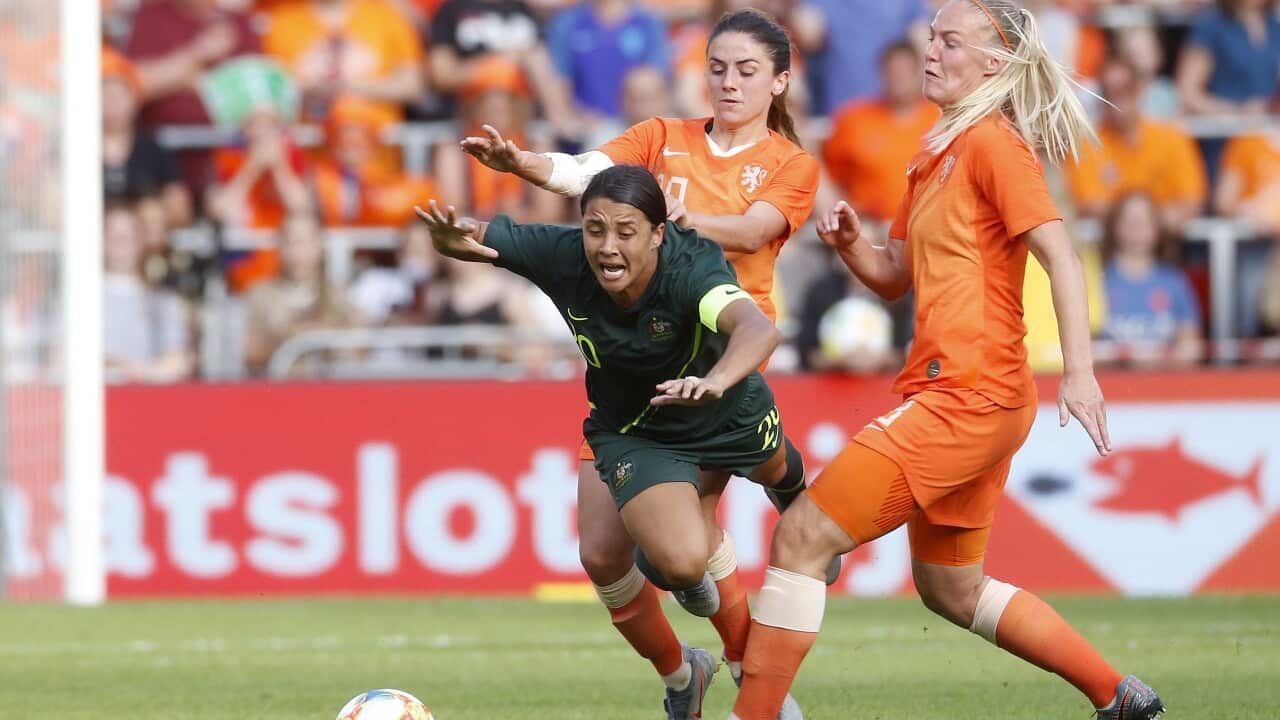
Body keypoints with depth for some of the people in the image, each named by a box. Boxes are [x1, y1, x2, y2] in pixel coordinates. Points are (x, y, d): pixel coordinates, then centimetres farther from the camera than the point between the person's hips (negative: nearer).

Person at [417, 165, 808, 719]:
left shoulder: (692, 269, -41)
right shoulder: (562, 256, -32)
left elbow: (759, 329, -58)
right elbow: (468, 237, -21)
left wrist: (715, 380, -79)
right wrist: (449, 237, -47)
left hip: (729, 410, 0)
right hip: (636, 434, 0)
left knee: (776, 472, 33)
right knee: (681, 564, -21)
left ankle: (795, 488, 76)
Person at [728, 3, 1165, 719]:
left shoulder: (993, 142, -9)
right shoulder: (937, 155, 18)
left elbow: (1059, 254, -18)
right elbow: (896, 277, 25)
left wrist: (1080, 370, -27)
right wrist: (852, 243, 3)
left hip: (970, 397, -10)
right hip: (950, 394, 10)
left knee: (803, 537, -13)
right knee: (951, 590, 20)